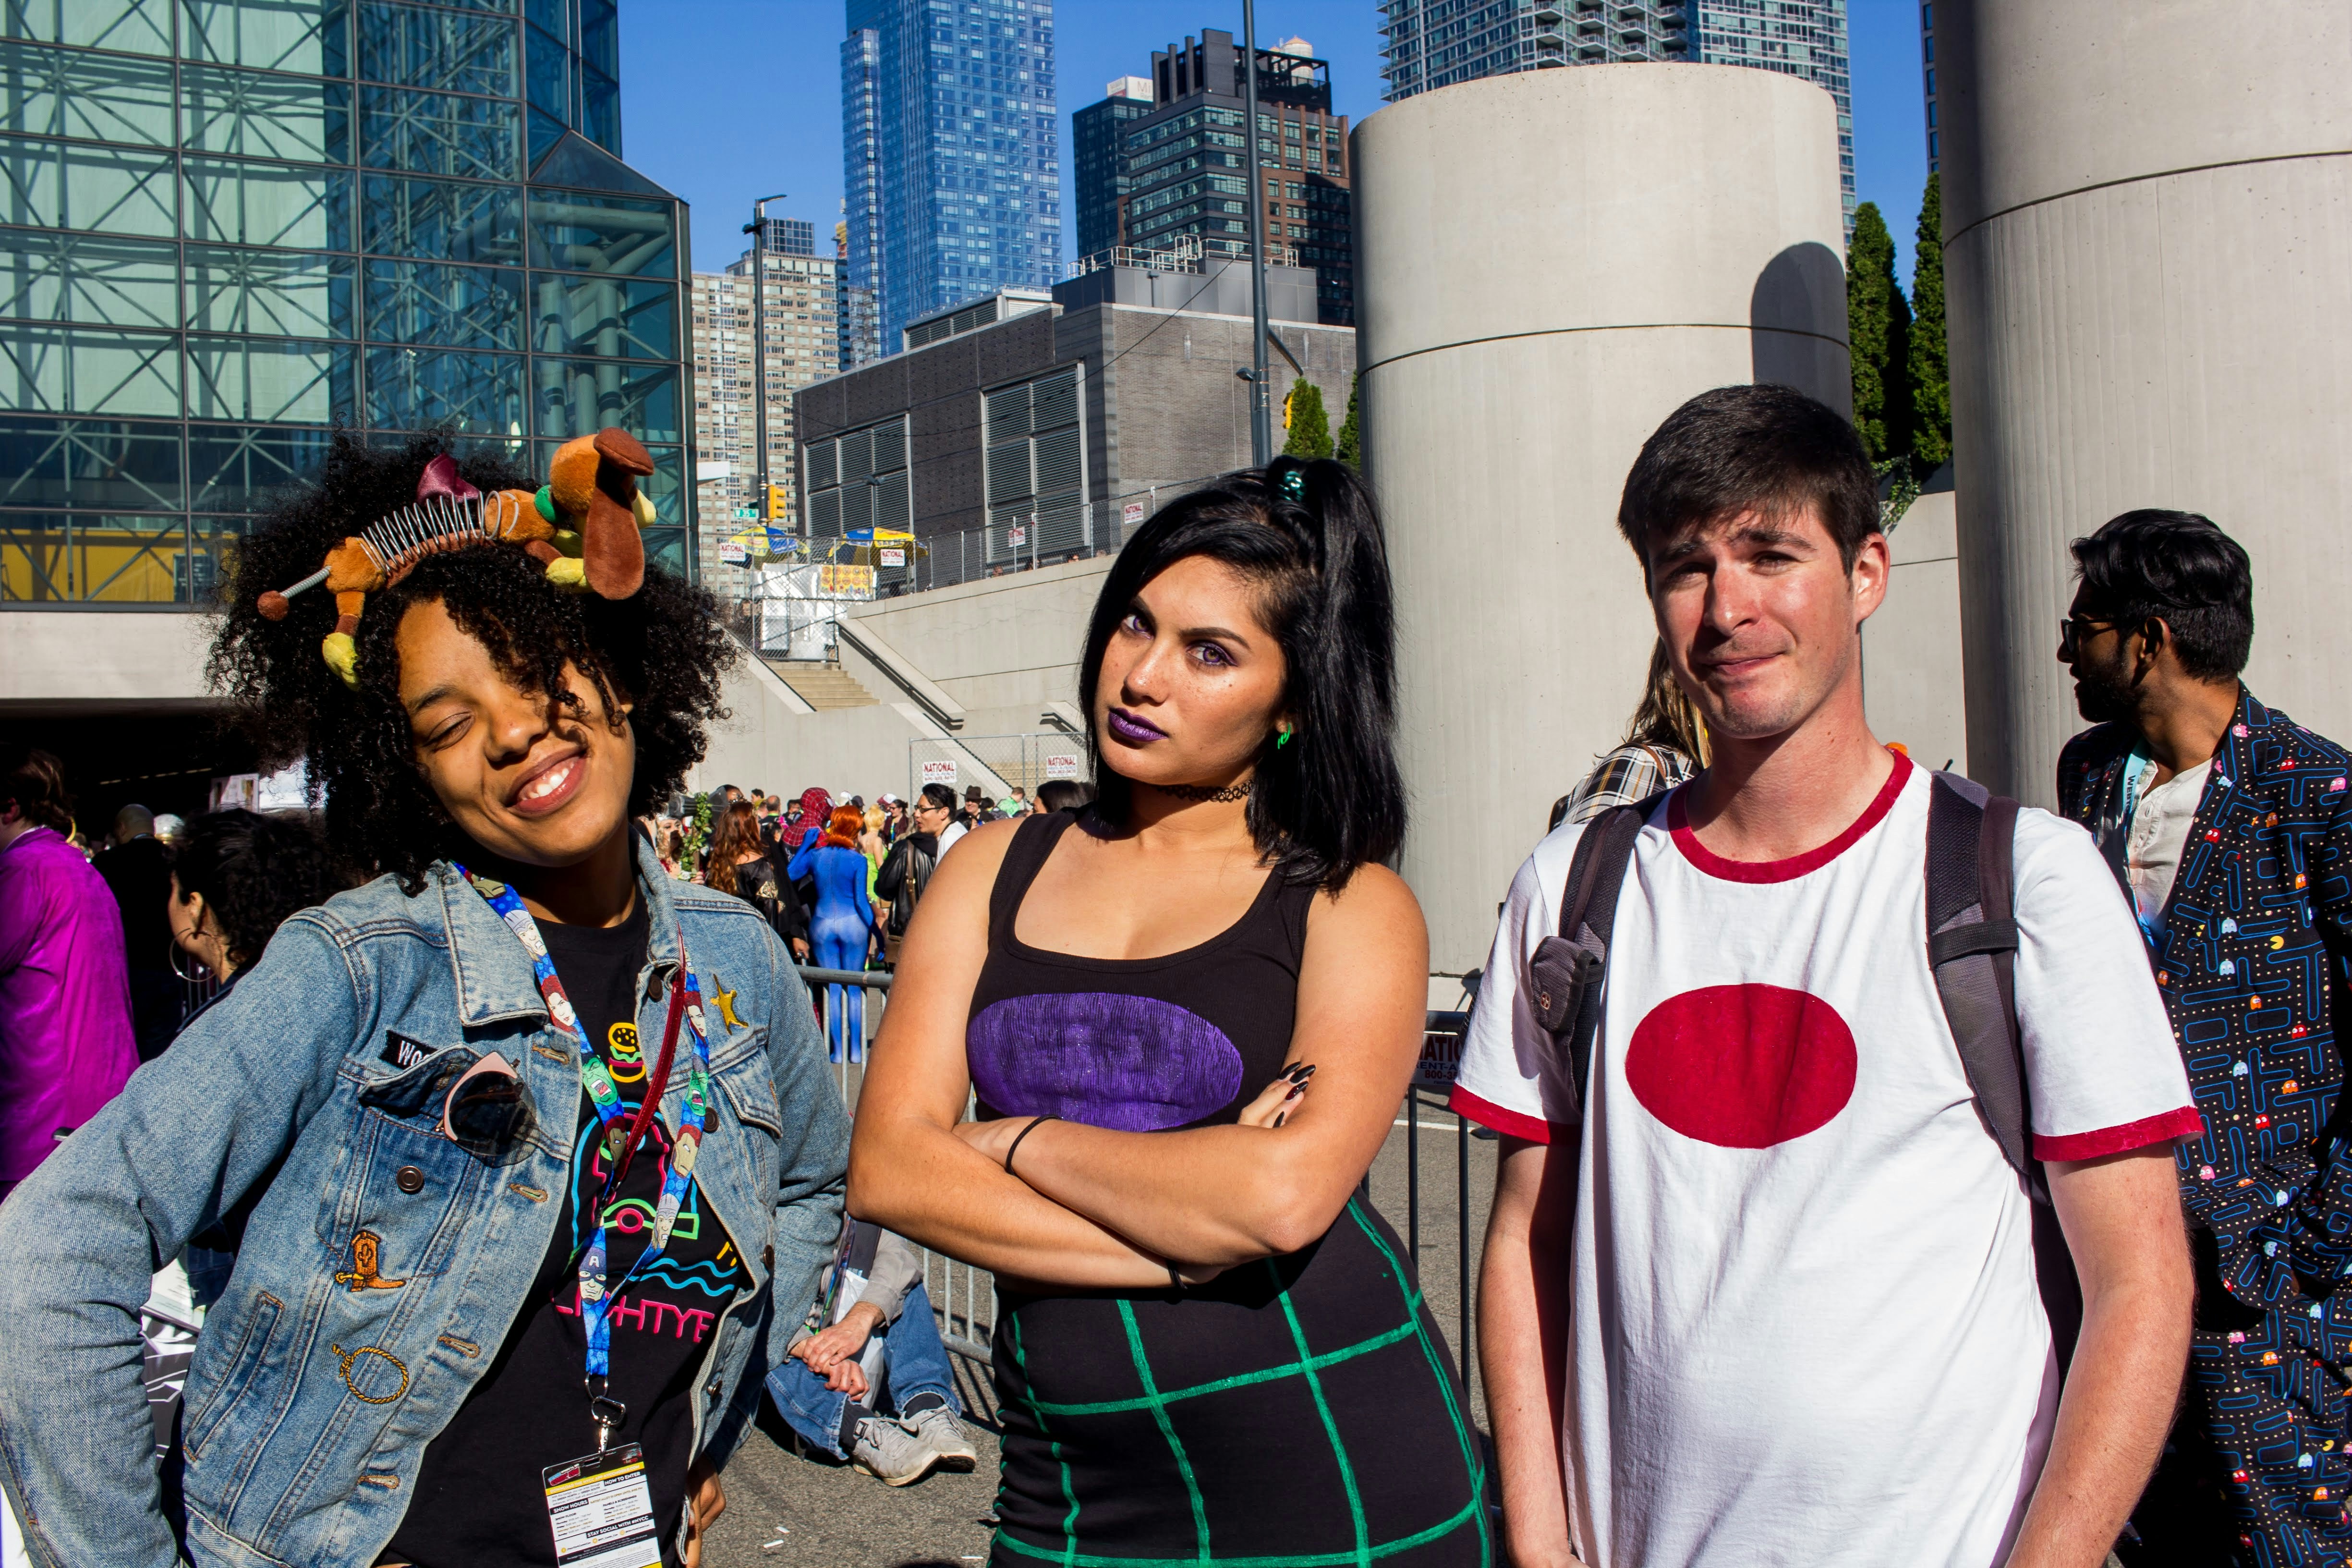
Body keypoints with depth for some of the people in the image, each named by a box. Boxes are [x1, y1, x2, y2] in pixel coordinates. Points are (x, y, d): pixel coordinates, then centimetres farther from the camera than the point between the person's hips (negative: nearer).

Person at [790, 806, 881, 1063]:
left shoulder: (814, 855, -1)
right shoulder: (857, 860, -9)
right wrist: (873, 931, -3)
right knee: (855, 989, 7)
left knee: (832, 989, 8)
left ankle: (838, 1050, 9)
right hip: (852, 924, -2)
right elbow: (861, 900, -10)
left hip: (822, 924, 3)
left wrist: (805, 844, 13)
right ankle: (856, 1050, 8)